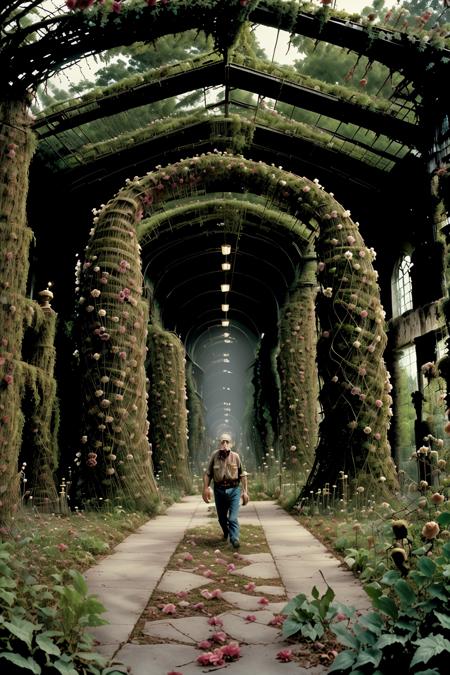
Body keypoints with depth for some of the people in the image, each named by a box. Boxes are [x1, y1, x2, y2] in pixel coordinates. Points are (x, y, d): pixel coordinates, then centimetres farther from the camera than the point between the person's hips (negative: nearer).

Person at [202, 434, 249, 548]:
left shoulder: (235, 456, -4)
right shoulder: (214, 455, -5)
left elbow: (242, 475, 3)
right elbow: (208, 474, 0)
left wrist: (245, 491, 0)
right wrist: (206, 488, -10)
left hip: (234, 490, -2)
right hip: (219, 490, 2)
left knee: (233, 518, -12)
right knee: (221, 518, 17)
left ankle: (234, 539, -6)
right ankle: (226, 533, 44)